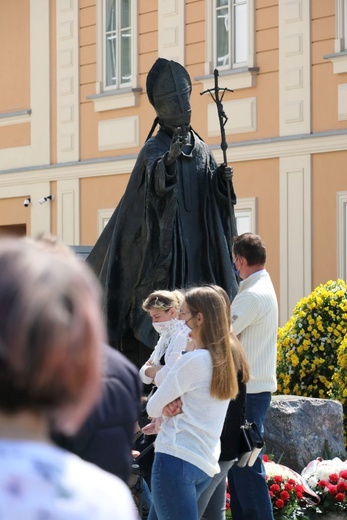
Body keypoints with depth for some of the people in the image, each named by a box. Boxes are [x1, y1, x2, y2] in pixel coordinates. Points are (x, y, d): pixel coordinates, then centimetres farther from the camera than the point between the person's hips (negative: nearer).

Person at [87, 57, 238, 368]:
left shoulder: (202, 150, 14)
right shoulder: (155, 148, -4)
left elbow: (212, 197, 13)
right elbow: (154, 179, -24)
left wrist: (222, 180, -7)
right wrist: (169, 159, -42)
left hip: (197, 245, 6)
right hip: (164, 240, -6)